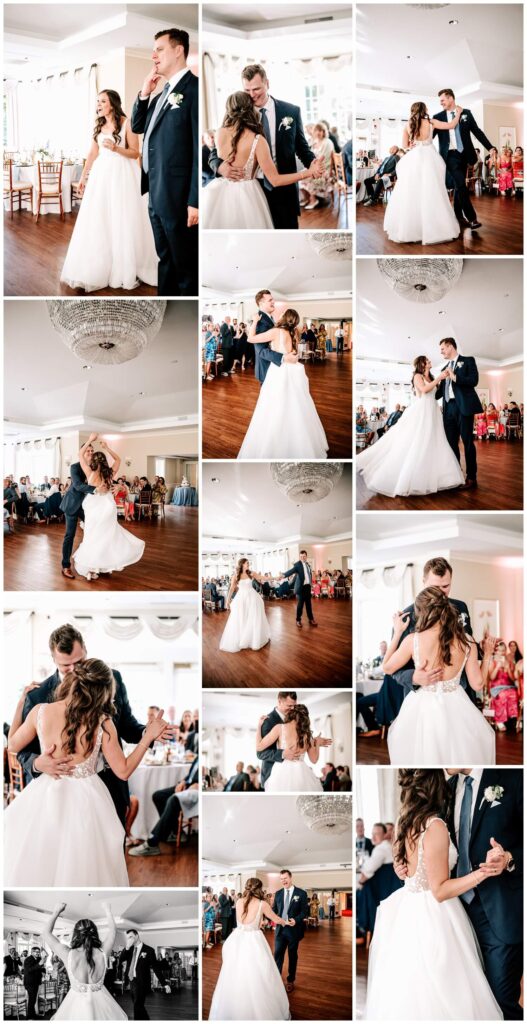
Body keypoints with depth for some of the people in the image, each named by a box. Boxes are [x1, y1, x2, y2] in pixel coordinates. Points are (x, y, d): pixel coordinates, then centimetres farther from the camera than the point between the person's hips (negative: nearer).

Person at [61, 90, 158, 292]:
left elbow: (135, 153, -6)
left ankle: (125, 270, 9)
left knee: (122, 221, -1)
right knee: (97, 221, 1)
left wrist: (116, 148, -21)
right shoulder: (99, 125, 11)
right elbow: (93, 153, 16)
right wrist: (83, 177, 14)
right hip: (101, 174, 5)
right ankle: (98, 269, 8)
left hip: (122, 174, -5)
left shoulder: (126, 123, -5)